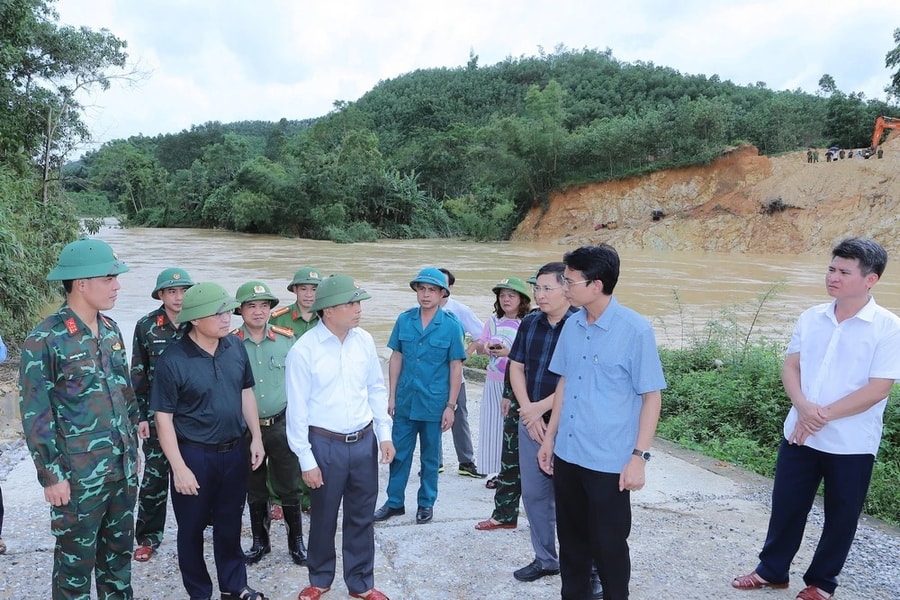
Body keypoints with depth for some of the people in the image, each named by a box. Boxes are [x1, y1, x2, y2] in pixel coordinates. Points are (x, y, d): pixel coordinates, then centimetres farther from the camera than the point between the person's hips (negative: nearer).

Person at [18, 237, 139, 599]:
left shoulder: (111, 330, 5)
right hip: (78, 475, -6)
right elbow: (35, 416, -14)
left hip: (123, 467, 6)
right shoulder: (44, 340, -15)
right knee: (76, 560, 10)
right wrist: (51, 476, -12)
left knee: (119, 549, 19)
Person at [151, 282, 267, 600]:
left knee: (230, 523, 19)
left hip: (234, 451, 4)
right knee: (192, 528, 14)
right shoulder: (173, 360, -18)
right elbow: (164, 418, -14)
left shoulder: (235, 346, -4)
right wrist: (179, 468, -15)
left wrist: (256, 438, 7)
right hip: (194, 455, -4)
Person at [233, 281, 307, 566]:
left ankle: (296, 541, 26)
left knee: (288, 486, 9)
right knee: (254, 489, 15)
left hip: (282, 424, 0)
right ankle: (260, 542, 32)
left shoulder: (287, 338, -3)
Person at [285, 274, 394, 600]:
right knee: (324, 517, 15)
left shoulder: (364, 340, -1)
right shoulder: (303, 350, -15)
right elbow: (297, 409, -10)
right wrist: (306, 460, -8)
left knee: (361, 517, 16)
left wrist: (384, 434, 6)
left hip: (364, 441, 4)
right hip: (326, 445, -4)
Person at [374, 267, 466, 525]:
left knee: (430, 457, 13)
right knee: (399, 453, 12)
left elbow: (456, 367, -6)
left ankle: (426, 504, 29)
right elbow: (396, 358, 5)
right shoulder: (404, 320, -2)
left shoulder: (451, 325, -9)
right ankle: (394, 502, 29)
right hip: (405, 401, 2)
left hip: (433, 403, -2)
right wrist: (391, 396, 3)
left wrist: (450, 406, -7)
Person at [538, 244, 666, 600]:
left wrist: (639, 457, -13)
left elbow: (651, 397, -10)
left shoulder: (635, 330, -14)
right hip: (567, 454, 5)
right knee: (571, 540, 18)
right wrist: (550, 437, 13)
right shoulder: (572, 325, 2)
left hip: (609, 461, -5)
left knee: (608, 544, 9)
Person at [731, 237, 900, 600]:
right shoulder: (811, 318, 1)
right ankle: (772, 570, 34)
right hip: (799, 434, 4)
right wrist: (803, 407, -16)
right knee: (786, 506, 15)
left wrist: (824, 415, -18)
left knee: (840, 516, 13)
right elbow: (790, 366, 2)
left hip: (851, 444, -3)